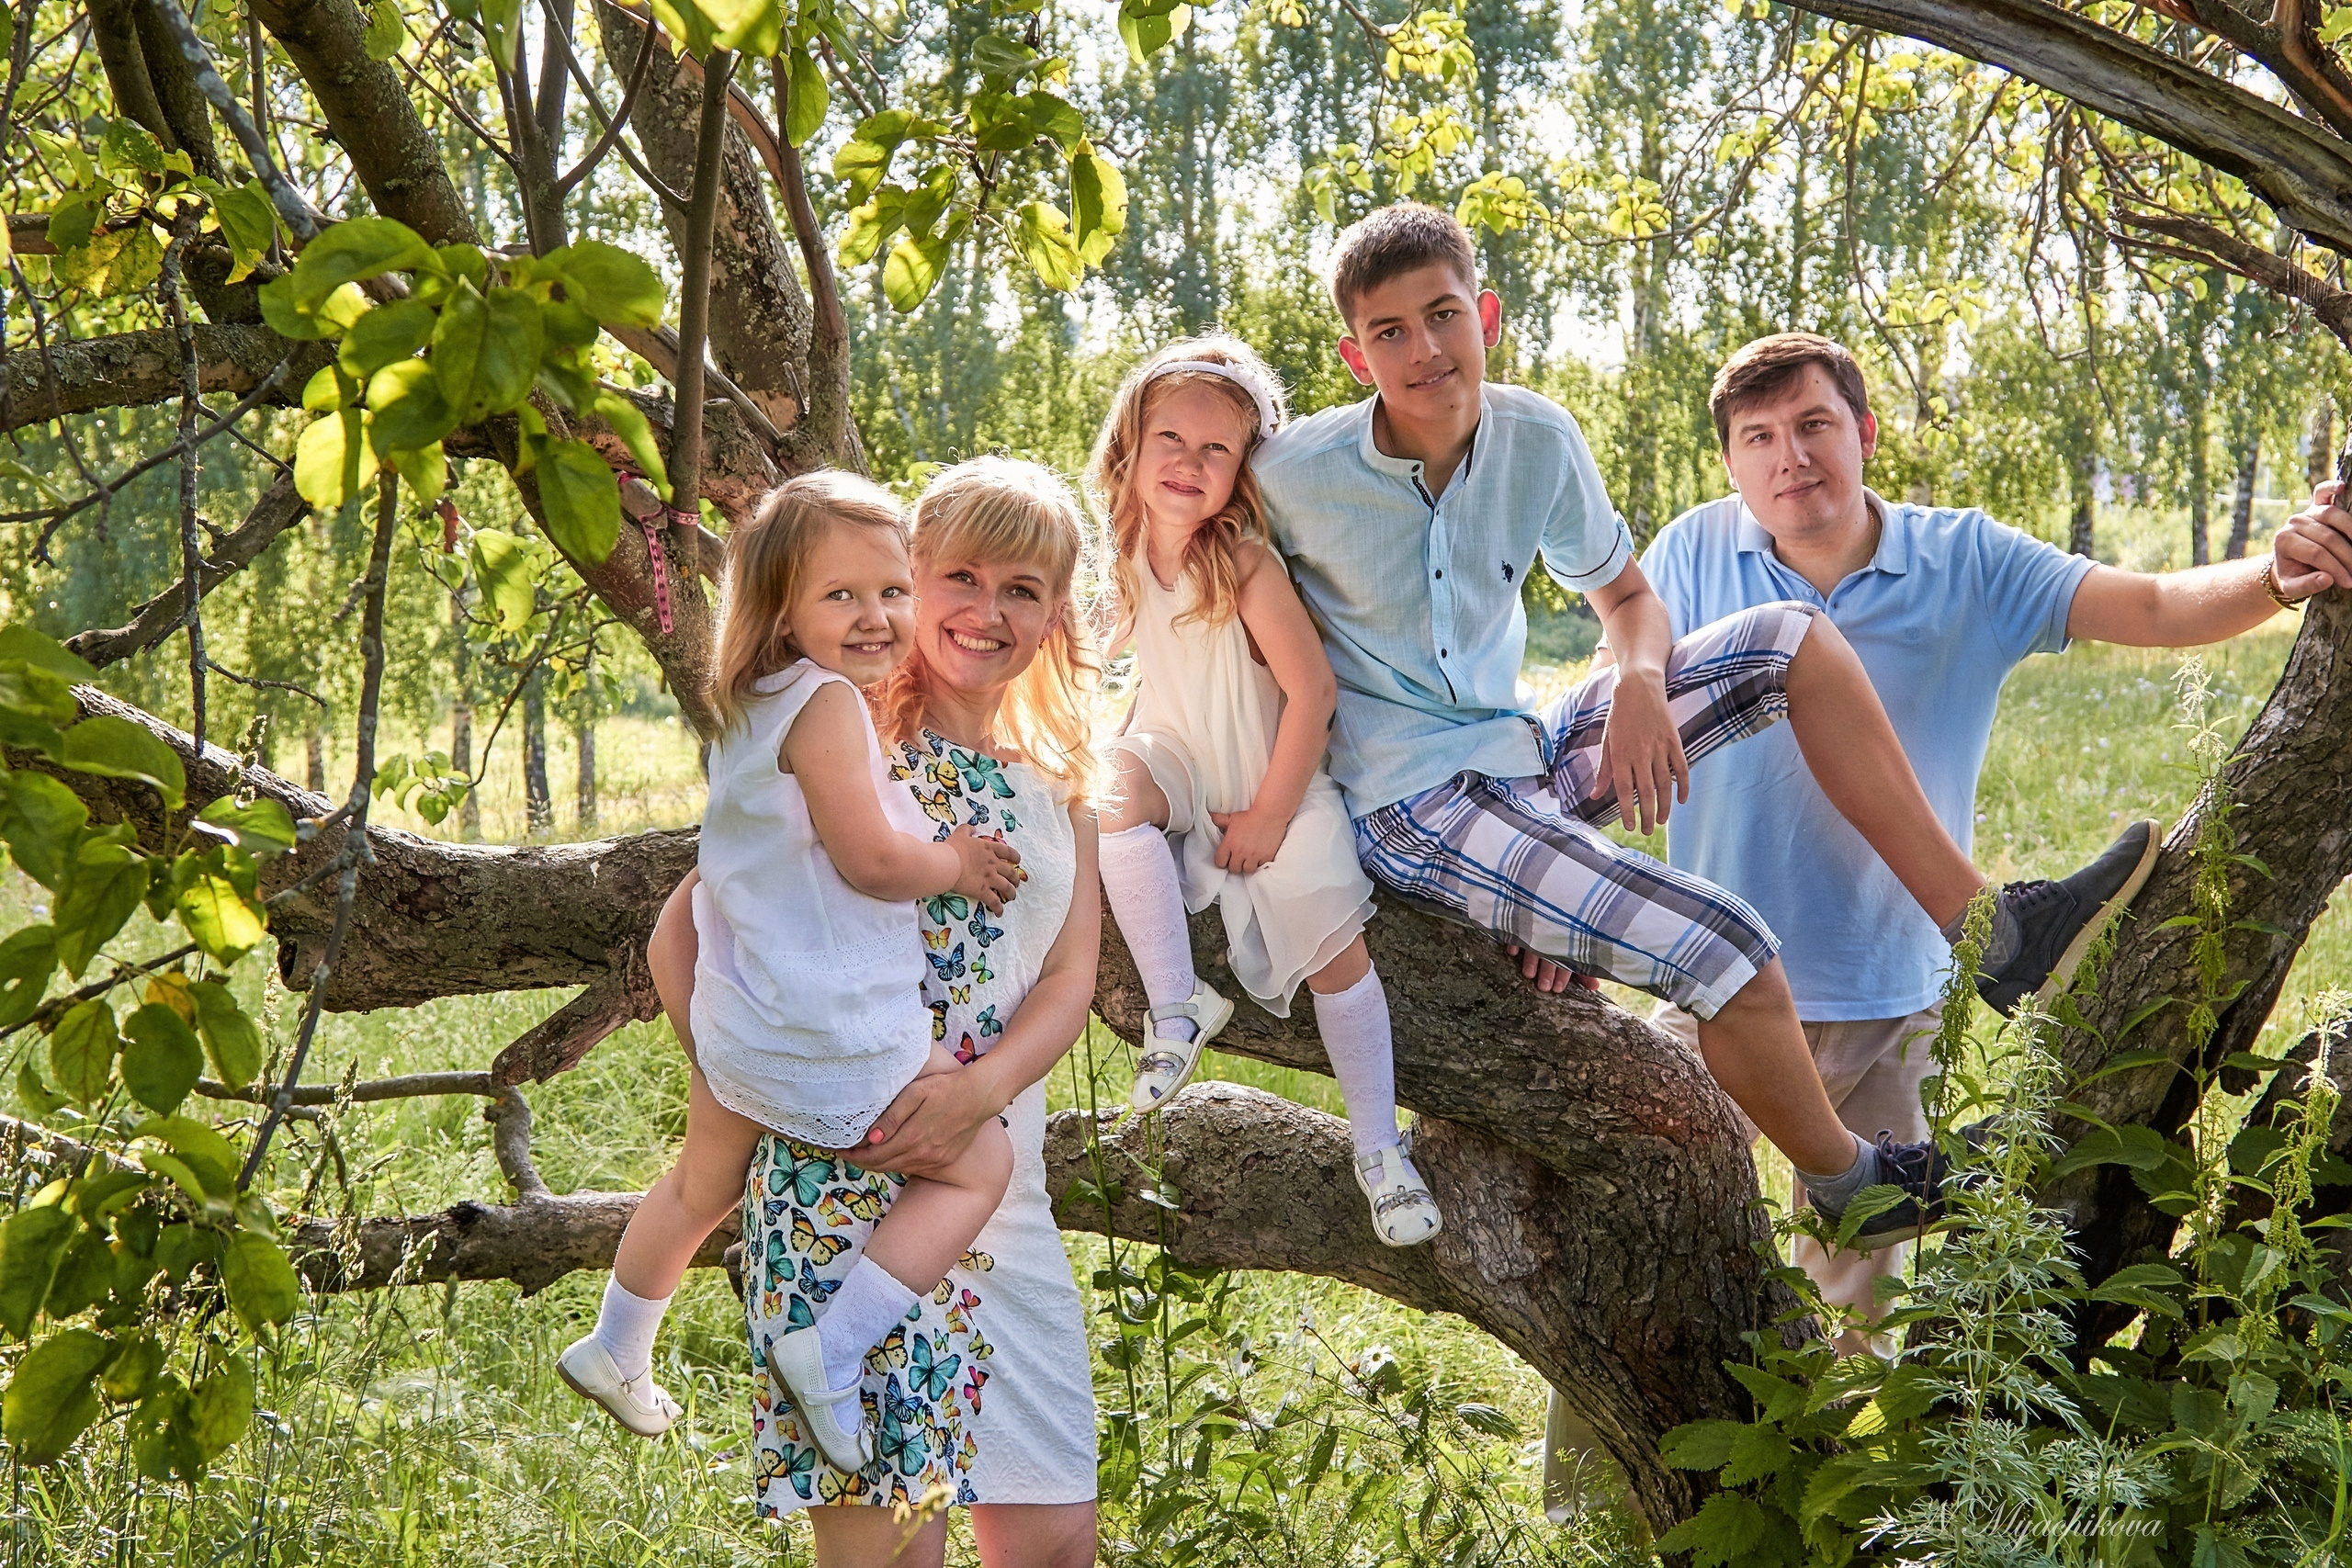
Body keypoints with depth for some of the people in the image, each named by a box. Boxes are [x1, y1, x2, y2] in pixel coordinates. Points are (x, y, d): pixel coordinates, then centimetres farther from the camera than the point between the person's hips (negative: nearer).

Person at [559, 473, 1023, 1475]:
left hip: (733, 1025, 10)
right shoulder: (827, 702, -20)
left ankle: (615, 1354, 51)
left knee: (700, 1184, 32)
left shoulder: (751, 711, 10)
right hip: (833, 1046, -10)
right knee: (981, 1166, 7)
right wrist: (957, 864, -8)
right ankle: (831, 1353, -2)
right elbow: (871, 857, -25)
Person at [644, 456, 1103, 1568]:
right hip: (844, 1177, -6)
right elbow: (681, 934, -3)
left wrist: (979, 1089, -16)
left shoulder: (1057, 789, 13)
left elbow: (1069, 981, 3)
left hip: (1002, 1185, 6)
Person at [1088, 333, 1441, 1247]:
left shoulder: (1247, 565, -23)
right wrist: (1128, 759, 4)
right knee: (1108, 789, -29)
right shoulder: (1125, 553, -5)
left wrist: (1270, 816, -16)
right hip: (1179, 762, 4)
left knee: (1334, 948, -7)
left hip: (1274, 785, -4)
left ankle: (1379, 1149, 8)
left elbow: (1312, 690, -20)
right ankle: (1177, 1007, -20)